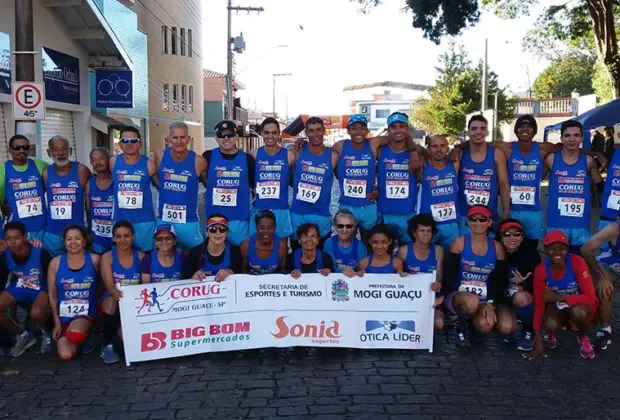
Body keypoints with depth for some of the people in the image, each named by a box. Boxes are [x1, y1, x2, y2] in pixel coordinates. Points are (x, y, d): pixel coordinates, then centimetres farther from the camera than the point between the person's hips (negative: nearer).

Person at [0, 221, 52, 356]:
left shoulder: (41, 254, -27)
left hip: (41, 289, -5)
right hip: (19, 287, 5)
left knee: (36, 313, -36)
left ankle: (48, 333, 2)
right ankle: (23, 336, 7)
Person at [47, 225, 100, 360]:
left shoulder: (94, 260, -2)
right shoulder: (56, 262, 0)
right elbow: (52, 294, 3)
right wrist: (57, 323, -1)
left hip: (86, 313, -2)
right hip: (63, 316, 2)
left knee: (75, 334, -36)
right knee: (65, 355, -19)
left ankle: (82, 339, 3)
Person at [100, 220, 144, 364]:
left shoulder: (141, 257, 1)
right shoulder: (107, 257, -4)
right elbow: (109, 285, -17)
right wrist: (115, 292, -41)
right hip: (113, 301, -1)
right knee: (112, 301, -39)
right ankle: (107, 346, -20)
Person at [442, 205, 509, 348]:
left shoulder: (496, 247, 5)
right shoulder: (460, 242, -1)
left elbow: (500, 281, 1)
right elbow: (449, 275, -6)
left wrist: (491, 303, -16)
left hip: (486, 300, 4)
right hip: (458, 297, -3)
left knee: (507, 327, -23)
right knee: (472, 301, -40)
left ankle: (471, 321, 10)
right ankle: (461, 327, -4)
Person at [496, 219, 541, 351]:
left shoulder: (531, 252, -12)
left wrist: (523, 284, -26)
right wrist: (509, 288, -20)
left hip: (526, 296, -1)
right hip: (504, 298, 1)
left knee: (522, 298, -37)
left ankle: (529, 330, -5)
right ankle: (514, 317, 15)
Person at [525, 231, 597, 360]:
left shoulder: (577, 262, -25)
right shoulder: (541, 270, -18)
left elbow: (590, 297, -27)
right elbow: (538, 305, -14)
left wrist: (557, 297, -28)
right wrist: (538, 342, -18)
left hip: (579, 306, -1)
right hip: (557, 307, 1)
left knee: (578, 311, -36)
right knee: (550, 325, -32)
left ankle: (583, 337, 0)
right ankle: (552, 334, 8)